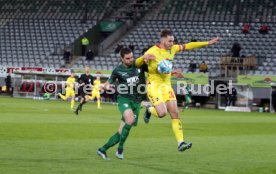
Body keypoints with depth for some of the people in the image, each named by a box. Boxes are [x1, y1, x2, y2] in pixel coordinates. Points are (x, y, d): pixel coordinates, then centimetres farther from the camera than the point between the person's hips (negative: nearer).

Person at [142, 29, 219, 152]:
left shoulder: (172, 49, 6)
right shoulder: (153, 51, -12)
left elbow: (188, 46, 16)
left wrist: (208, 43, 15)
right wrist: (145, 58, -31)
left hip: (166, 85, 6)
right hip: (154, 85, -6)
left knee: (175, 113, -5)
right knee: (162, 113, -20)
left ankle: (180, 143, -7)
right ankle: (149, 110, 17)